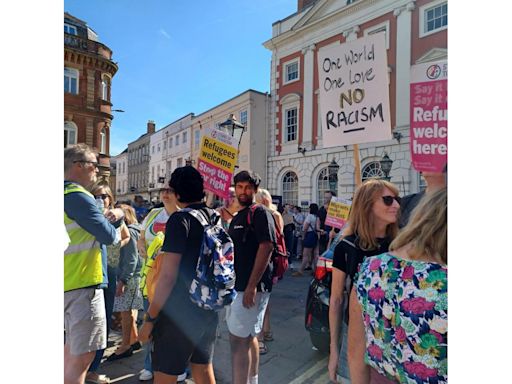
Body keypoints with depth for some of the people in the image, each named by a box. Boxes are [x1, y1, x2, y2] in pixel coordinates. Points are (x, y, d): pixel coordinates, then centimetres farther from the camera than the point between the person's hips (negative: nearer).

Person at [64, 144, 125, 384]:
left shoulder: (68, 195, 14)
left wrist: (115, 217, 2)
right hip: (83, 283, -11)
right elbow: (109, 236, -19)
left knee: (72, 347, 23)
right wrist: (114, 228, 2)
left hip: (71, 282, 11)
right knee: (83, 354, -3)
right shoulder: (78, 196, -17)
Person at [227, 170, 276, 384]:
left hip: (251, 287, -9)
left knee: (238, 339, -5)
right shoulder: (237, 217, 16)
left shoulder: (260, 213, -10)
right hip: (237, 286, 9)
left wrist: (252, 286, -23)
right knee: (249, 337, 20)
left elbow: (266, 247, -20)